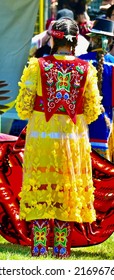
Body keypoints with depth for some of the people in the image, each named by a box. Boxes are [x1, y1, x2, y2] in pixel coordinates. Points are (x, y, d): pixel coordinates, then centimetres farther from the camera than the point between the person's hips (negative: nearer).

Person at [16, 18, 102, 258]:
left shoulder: (37, 66, -7)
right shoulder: (86, 70, -3)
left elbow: (23, 107, -4)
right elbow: (92, 112, 1)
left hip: (41, 138, -1)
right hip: (73, 140, 1)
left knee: (40, 192, 5)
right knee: (67, 196, 9)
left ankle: (39, 252, 3)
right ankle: (62, 252, 11)